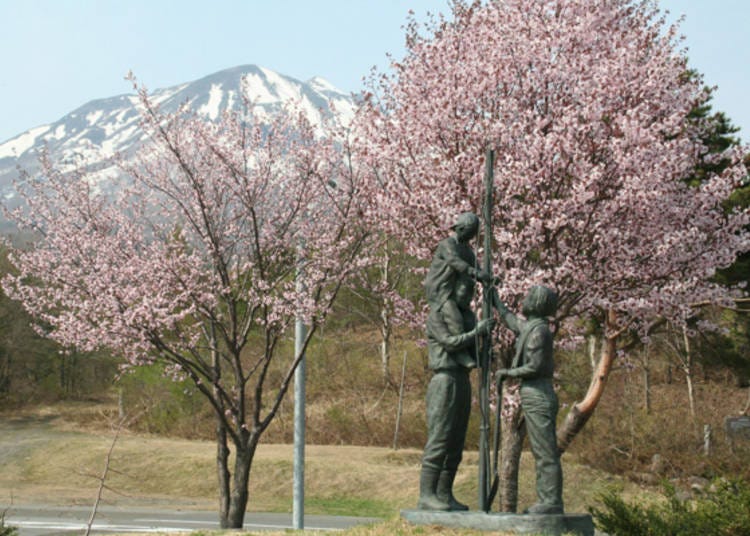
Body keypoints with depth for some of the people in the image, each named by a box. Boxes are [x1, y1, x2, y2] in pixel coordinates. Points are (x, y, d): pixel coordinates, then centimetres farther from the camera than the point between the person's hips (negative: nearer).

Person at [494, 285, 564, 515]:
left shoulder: (539, 330, -14)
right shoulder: (530, 326, 14)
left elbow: (535, 367, -19)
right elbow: (511, 321, 35)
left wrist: (508, 373, -6)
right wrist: (494, 300, 43)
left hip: (538, 395, -10)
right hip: (534, 395, 10)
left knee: (546, 452, -8)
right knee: (542, 453, 11)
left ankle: (552, 502, -6)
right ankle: (548, 501, 14)